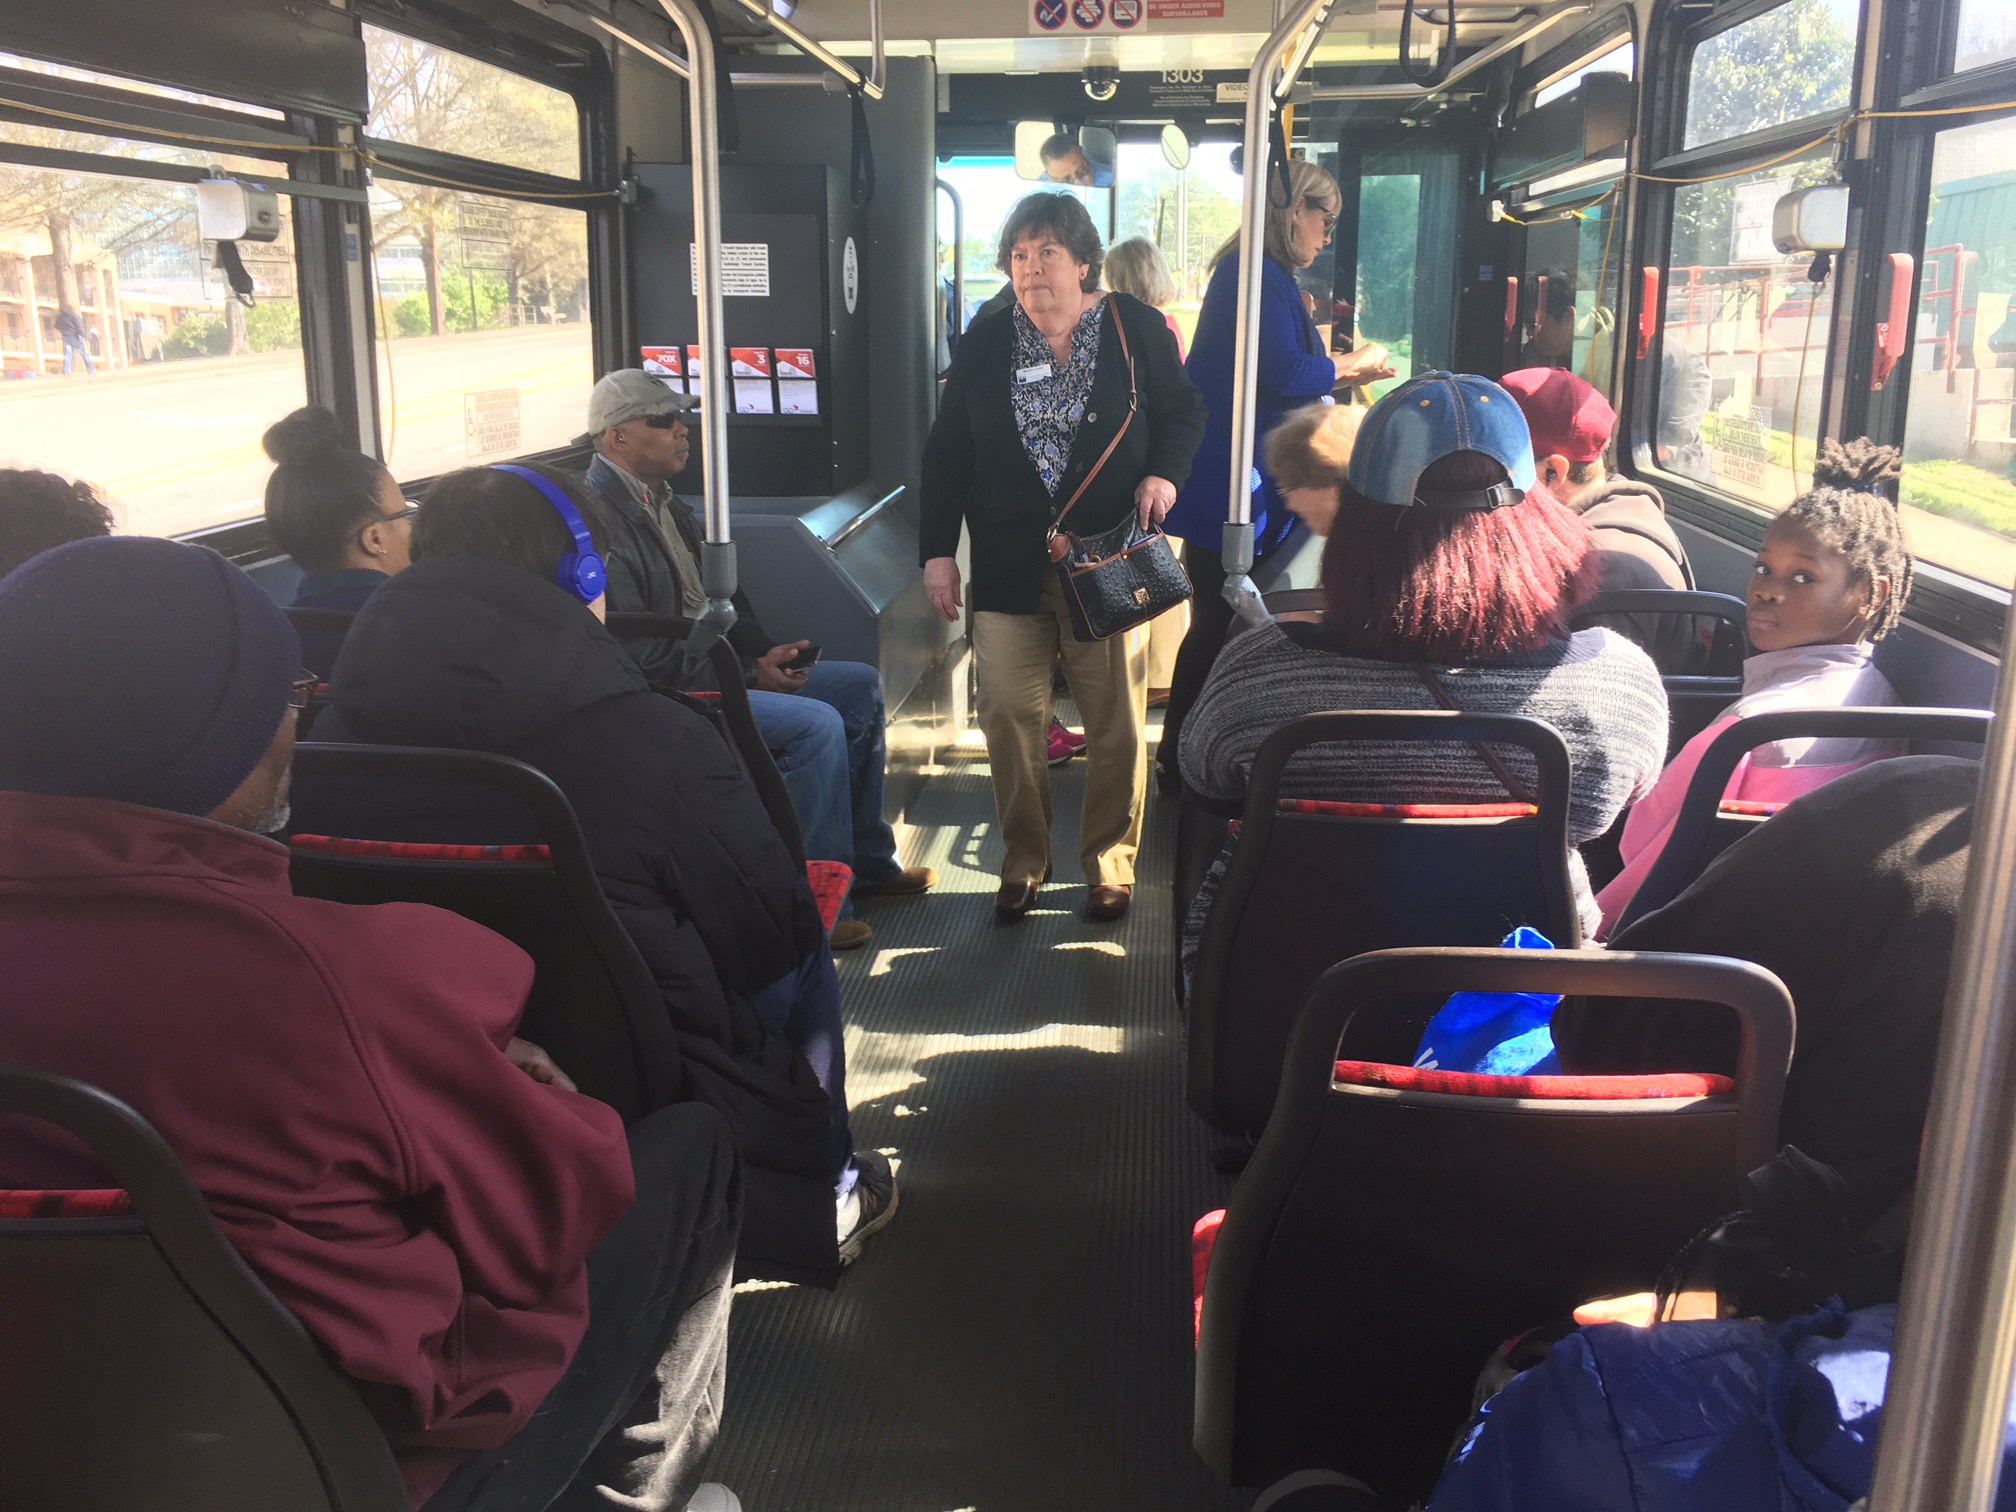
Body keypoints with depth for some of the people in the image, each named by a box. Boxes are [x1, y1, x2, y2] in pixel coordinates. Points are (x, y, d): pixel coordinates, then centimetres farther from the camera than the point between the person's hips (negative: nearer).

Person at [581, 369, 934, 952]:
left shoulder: (664, 501, 14)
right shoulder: (602, 519, -18)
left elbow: (715, 595, 20)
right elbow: (640, 659, -23)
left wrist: (764, 653, 1)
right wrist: (750, 672, -18)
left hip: (715, 665, 11)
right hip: (667, 696, -11)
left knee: (861, 685, 9)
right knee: (816, 724, -27)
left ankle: (868, 862, 17)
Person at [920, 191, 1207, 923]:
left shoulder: (1135, 328, 1)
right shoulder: (985, 341, 5)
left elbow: (1183, 412, 11)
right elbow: (947, 452, 7)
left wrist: (1164, 473, -9)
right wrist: (938, 550, 2)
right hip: (1009, 567, 1)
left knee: (1116, 724, 4)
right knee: (1009, 716, 0)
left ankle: (1110, 864, 21)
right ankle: (1023, 861, 19)